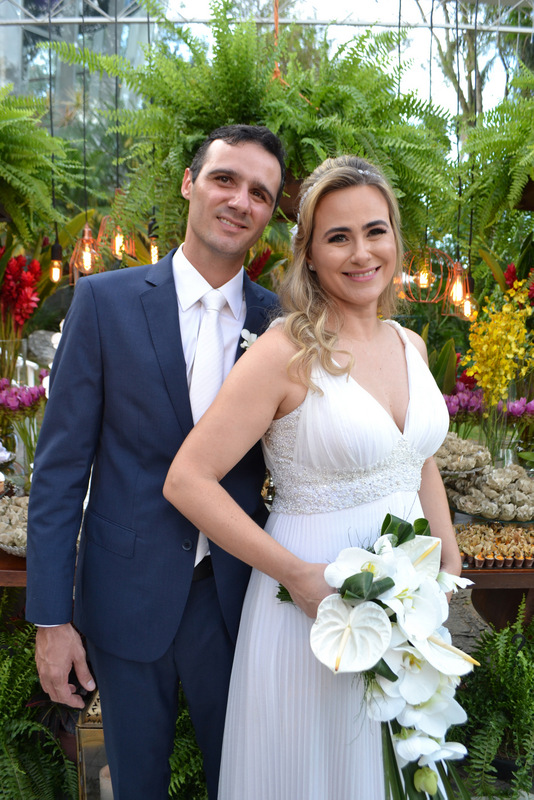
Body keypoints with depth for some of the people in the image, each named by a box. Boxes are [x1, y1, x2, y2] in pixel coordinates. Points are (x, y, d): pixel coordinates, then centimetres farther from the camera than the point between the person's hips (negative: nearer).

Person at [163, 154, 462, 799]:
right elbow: (187, 481, -20)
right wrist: (299, 575, -21)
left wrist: (452, 570, 9)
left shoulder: (410, 345, 3)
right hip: (312, 600, -6)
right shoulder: (286, 352, -18)